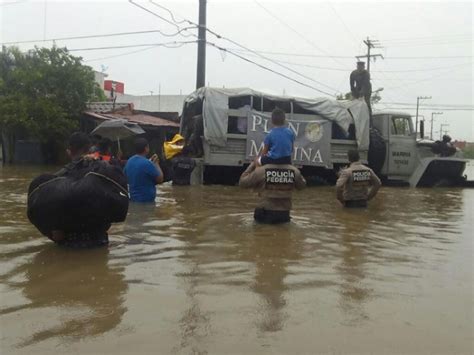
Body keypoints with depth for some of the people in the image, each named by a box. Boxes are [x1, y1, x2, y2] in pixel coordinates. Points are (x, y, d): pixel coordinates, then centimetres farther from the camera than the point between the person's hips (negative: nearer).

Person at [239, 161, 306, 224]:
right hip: (285, 215, 3)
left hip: (265, 214, -3)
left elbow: (242, 182, 0)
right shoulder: (294, 171, -6)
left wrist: (252, 165, 11)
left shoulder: (261, 171, -14)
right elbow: (302, 185, 16)